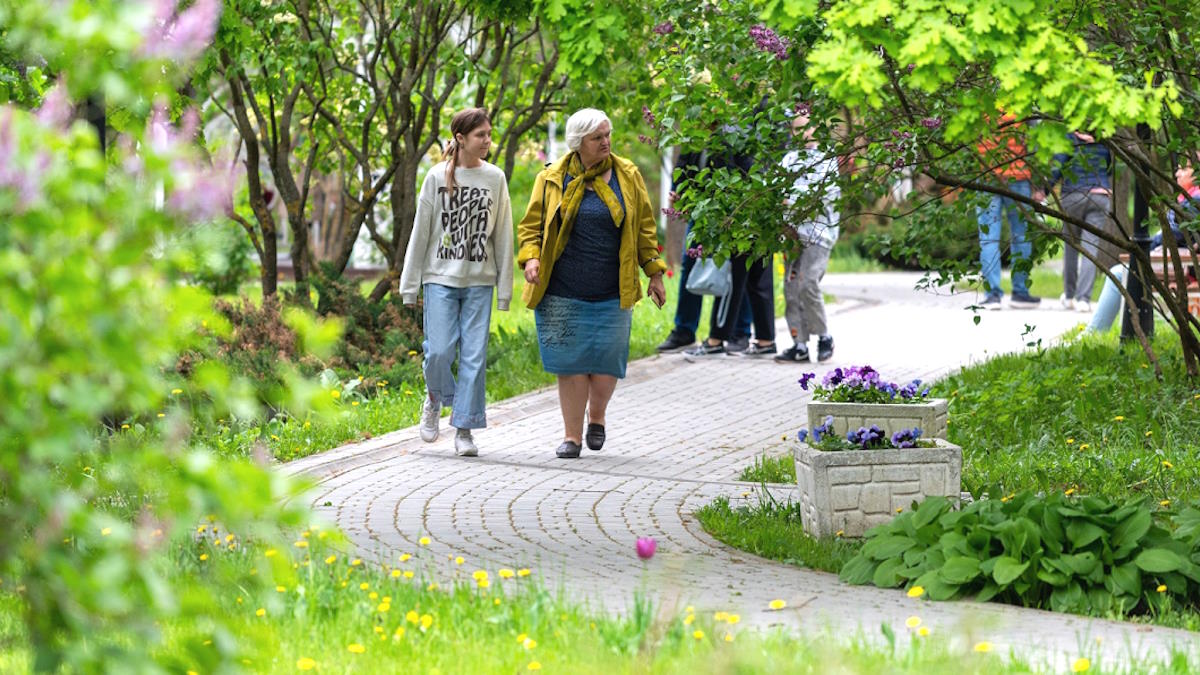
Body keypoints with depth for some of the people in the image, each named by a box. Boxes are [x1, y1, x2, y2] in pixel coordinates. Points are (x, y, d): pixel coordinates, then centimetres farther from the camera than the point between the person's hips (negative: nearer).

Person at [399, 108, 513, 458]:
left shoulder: (495, 179, 4)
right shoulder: (437, 177, -1)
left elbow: (503, 236, 7)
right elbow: (421, 232, 2)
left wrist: (505, 288, 5)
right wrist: (409, 285, 2)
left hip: (479, 282, 1)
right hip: (441, 277, -1)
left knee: (474, 356, -3)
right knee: (439, 352, -8)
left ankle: (465, 429, 5)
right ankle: (435, 399, 23)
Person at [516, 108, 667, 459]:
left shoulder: (627, 176, 7)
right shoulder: (552, 180, 4)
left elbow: (644, 227, 13)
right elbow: (532, 225, 9)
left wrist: (654, 272, 11)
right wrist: (531, 257, -9)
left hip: (612, 292, 1)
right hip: (563, 291, -1)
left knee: (606, 361, -2)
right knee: (571, 363, -2)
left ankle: (596, 416, 26)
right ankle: (572, 436, 8)